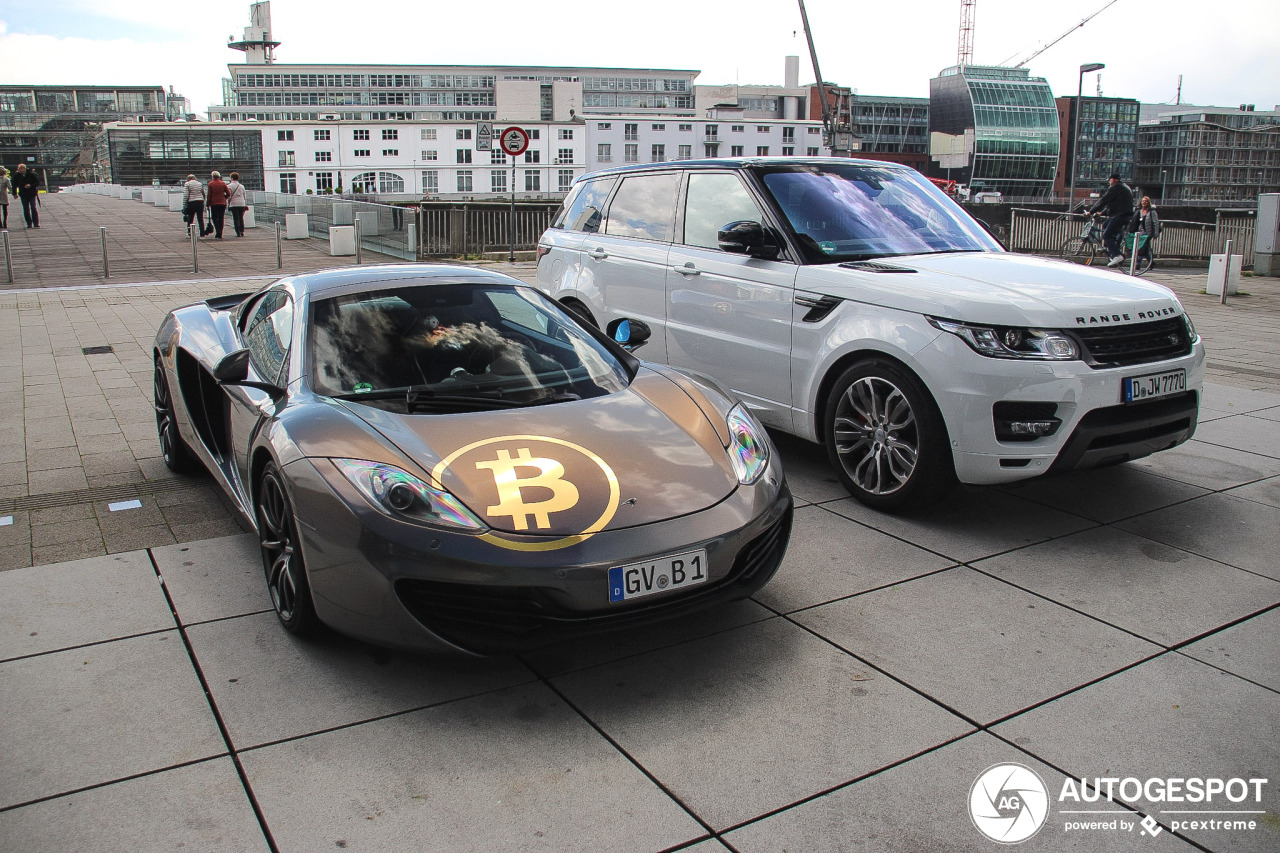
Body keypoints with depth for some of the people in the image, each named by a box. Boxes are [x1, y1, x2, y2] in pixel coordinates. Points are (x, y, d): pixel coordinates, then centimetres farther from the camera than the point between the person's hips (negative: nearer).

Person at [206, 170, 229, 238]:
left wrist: (208, 205, 1)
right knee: (221, 219, 6)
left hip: (214, 204, -2)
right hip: (222, 203, 2)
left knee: (214, 218, 6)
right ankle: (220, 235, 4)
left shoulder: (210, 184, -2)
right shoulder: (223, 183, 4)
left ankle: (218, 232, -14)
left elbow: (209, 195, -3)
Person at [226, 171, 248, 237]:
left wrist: (228, 204, 2)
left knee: (236, 219, -1)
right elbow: (245, 196, 14)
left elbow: (228, 196, -5)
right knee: (241, 218, 11)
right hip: (242, 204, 3)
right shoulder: (242, 186, 11)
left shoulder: (229, 186, -3)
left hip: (233, 204, -3)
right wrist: (245, 205, 19)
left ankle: (238, 233, -7)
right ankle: (242, 231, 8)